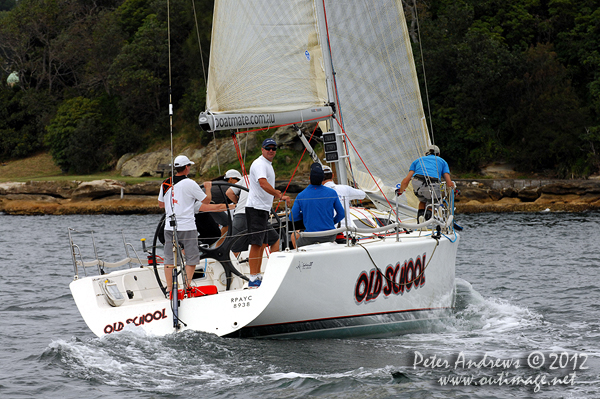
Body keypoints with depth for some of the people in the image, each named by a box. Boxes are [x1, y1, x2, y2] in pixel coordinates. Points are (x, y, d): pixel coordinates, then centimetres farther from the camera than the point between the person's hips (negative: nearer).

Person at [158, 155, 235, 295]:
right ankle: (187, 285, -2)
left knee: (169, 258, 7)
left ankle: (169, 287, 5)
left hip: (169, 227, 4)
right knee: (191, 258, 4)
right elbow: (206, 201, 0)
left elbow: (160, 204, 20)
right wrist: (208, 188, 17)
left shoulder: (165, 184, 6)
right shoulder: (190, 184, -9)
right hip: (187, 227, -4)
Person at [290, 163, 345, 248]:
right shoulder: (332, 193, -6)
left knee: (294, 236, 30)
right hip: (330, 237, 2)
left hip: (310, 238, -2)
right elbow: (341, 214, 2)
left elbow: (293, 217, -3)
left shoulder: (301, 196, -9)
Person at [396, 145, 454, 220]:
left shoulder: (418, 160, 32)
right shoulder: (442, 161, 29)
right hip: (432, 186, -2)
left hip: (417, 185, 2)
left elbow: (406, 180, 22)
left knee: (423, 201, 34)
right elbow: (449, 183, 16)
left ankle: (420, 214, 6)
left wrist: (400, 191, 40)